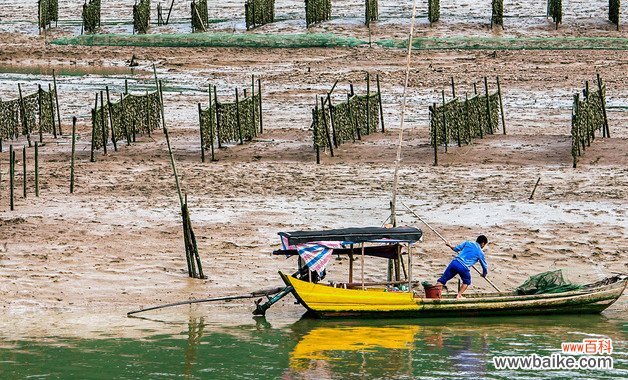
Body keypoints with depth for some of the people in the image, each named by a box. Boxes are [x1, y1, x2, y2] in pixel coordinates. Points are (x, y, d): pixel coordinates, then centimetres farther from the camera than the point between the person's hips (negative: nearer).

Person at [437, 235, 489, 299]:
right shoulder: (480, 253, 12)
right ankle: (459, 295, 14)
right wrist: (484, 274, 42)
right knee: (467, 282, 26)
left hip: (455, 262, 2)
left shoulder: (468, 243, 17)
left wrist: (449, 245, 39)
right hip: (464, 267, -2)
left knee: (443, 279, 6)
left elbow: (456, 248, 18)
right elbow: (485, 266, 22)